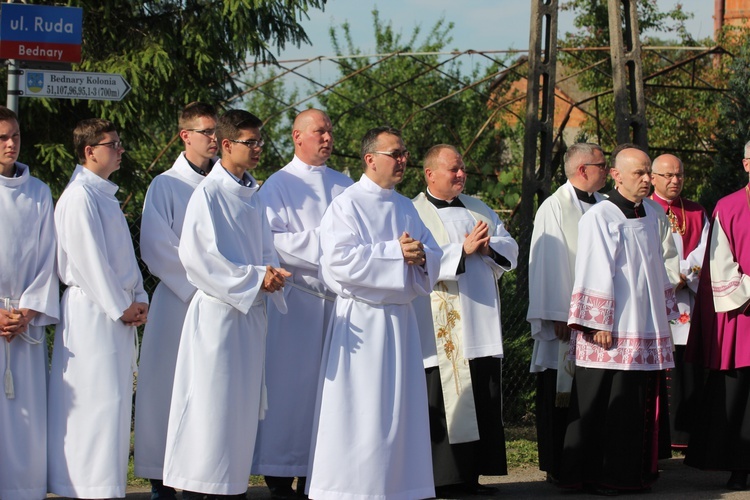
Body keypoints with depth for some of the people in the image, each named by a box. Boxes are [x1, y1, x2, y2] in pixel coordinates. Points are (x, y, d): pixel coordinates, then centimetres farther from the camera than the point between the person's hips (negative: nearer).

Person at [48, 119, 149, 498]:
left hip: (117, 310, 9)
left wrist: (139, 300, 7)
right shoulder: (80, 196, -13)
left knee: (114, 402, 10)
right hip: (93, 313, -9)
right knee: (97, 401, -8)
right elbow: (89, 260, -17)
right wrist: (121, 307, -12)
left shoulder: (105, 195, 17)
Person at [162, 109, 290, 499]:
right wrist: (255, 277, -16)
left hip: (251, 310, 8)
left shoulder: (253, 196, 13)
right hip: (217, 311, -8)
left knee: (243, 405, 9)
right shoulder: (208, 193, -10)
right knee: (210, 404, -6)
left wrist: (271, 274, -4)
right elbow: (196, 256, -16)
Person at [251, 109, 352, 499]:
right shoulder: (278, 185, 2)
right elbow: (272, 240, -9)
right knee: (290, 386, -4)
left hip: (338, 297, 4)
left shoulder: (344, 186, 16)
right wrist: (324, 243, -13)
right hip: (295, 297, -4)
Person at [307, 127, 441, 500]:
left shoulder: (405, 209, 14)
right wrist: (395, 252, -18)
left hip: (400, 320, 7)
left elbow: (434, 256, 12)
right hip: (360, 321, -7)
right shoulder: (346, 205, -7)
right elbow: (339, 261, -19)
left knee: (398, 410, 7)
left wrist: (420, 256, -12)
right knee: (357, 411, -5)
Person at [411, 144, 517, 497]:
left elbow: (510, 250, 14)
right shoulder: (414, 213, -2)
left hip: (482, 321, 6)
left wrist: (488, 246, -6)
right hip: (441, 329, -6)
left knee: (484, 400, 5)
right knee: (441, 403, -6)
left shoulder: (479, 210, 18)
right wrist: (463, 249, -18)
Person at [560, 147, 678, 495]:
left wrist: (665, 315, 19)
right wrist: (599, 324, -17)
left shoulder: (651, 217, 14)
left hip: (646, 329, 7)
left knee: (641, 403, 8)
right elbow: (595, 272, -13)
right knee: (606, 405, -5)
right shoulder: (599, 217, -9)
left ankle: (634, 473, 15)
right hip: (612, 331, -7)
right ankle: (596, 476, 2)